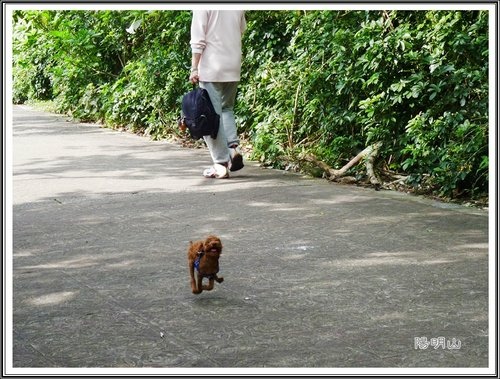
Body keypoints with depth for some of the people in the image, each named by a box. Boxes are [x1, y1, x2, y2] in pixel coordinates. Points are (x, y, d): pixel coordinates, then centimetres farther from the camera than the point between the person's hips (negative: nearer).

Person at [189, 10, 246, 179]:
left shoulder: (202, 7, -11)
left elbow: (198, 40, -12)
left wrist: (194, 68, -9)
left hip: (211, 69, -5)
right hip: (233, 68, 5)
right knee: (227, 109, 21)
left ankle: (221, 164, -2)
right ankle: (233, 147, -1)